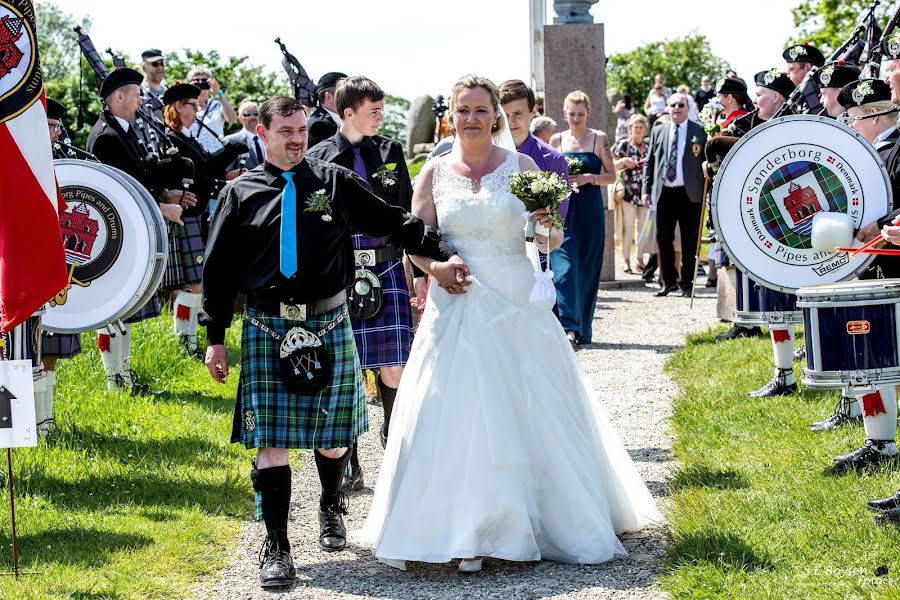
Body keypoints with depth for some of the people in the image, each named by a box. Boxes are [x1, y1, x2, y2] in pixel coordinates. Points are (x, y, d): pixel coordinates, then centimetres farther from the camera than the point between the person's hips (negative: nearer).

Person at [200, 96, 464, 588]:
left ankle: (331, 509, 39)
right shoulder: (240, 194, 4)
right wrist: (215, 337, 4)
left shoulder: (335, 182, 5)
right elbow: (219, 270, 6)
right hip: (266, 330, -1)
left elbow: (391, 222, 8)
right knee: (271, 442, -5)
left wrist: (440, 254, -1)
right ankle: (276, 548, 5)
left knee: (332, 435, 9)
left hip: (328, 326, 1)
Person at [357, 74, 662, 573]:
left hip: (517, 307, 0)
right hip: (456, 308, 0)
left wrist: (547, 226, -20)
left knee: (533, 413, 2)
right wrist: (437, 266, -15)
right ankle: (466, 531, 2)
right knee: (458, 418, -3)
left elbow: (550, 242, 3)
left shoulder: (521, 166, 3)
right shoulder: (434, 172, 5)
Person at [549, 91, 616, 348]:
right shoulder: (557, 140, 9)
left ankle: (583, 329, 15)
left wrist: (590, 178, -13)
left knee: (587, 269, 4)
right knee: (564, 268, -12)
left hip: (590, 211, 0)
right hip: (563, 208, 1)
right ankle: (569, 327, -16)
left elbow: (611, 175, 5)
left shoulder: (599, 139, 4)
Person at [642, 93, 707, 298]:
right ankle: (669, 281, 14)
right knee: (663, 237, 3)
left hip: (690, 194, -3)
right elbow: (649, 163, 14)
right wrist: (647, 189, 6)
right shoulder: (658, 132, 11)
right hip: (664, 193, 3)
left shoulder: (699, 132, 1)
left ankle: (687, 283, 10)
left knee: (689, 240, 1)